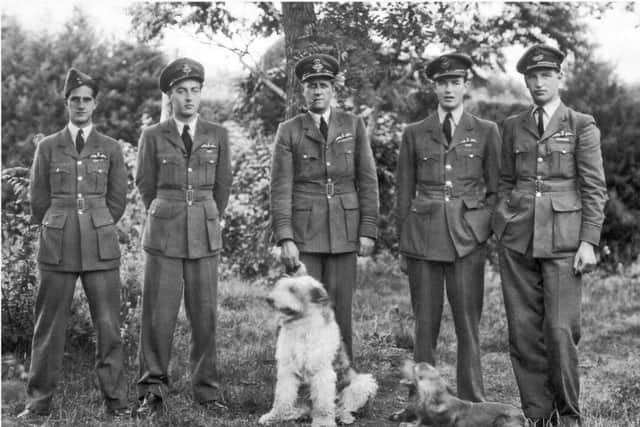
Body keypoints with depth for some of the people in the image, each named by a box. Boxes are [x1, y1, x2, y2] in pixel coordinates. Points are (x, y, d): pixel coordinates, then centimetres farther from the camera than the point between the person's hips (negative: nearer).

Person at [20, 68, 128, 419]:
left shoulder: (111, 149, 7)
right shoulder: (47, 147, 7)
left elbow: (117, 199, 12)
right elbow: (39, 199, 11)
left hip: (101, 247, 0)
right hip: (57, 247, 0)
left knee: (108, 325, -1)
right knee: (49, 325, 3)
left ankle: (115, 400, 8)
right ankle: (39, 401, 13)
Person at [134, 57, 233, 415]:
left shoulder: (218, 135, 6)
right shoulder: (153, 136, 3)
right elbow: (146, 186, 12)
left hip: (205, 236, 1)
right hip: (163, 235, -1)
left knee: (205, 314, 2)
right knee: (159, 314, -2)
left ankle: (207, 391, 12)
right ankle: (153, 391, 8)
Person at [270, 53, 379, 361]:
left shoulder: (353, 125, 7)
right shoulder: (289, 131, 3)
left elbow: (367, 181, 6)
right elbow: (281, 188, -2)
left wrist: (368, 230, -2)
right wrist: (284, 238, -10)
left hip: (344, 230, 1)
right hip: (303, 231, -1)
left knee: (340, 309, 3)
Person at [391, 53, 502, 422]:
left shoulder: (486, 131, 7)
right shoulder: (414, 134, 10)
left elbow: (496, 189, 8)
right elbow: (405, 192, 11)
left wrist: (491, 235, -2)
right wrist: (402, 246, 8)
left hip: (467, 237, -1)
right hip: (423, 235, 1)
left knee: (468, 322, 0)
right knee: (425, 321, 5)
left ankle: (473, 402, 9)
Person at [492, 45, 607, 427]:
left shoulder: (582, 126, 3)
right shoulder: (513, 127, 14)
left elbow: (594, 189, 0)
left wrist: (588, 242, -8)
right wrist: (501, 224, 9)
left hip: (563, 239, -3)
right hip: (518, 238, 3)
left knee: (561, 329, -6)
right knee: (523, 331, 2)